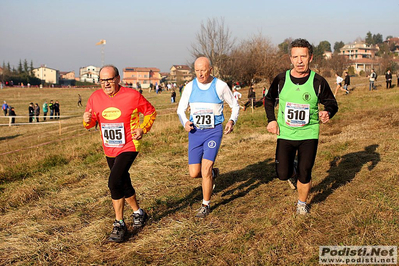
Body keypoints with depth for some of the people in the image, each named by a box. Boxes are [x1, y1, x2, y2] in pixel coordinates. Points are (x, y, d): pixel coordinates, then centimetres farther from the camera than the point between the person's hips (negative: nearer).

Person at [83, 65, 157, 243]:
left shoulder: (132, 95, -13)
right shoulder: (96, 97, -3)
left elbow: (150, 112, 1)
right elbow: (91, 122, 5)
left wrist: (143, 129, -13)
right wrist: (87, 120, -18)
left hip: (129, 147, -6)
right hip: (109, 149, 6)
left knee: (114, 182, -21)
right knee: (123, 184, 19)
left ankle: (119, 224, -7)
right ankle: (138, 213, 43)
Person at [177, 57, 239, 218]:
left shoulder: (220, 86, -5)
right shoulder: (190, 87, 2)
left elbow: (235, 105, 8)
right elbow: (181, 109, 12)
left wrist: (232, 121, -11)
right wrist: (185, 122, -9)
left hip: (214, 131, -3)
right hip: (195, 132, 4)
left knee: (205, 170, -13)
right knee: (194, 173, 2)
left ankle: (206, 205, 6)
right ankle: (213, 173, 37)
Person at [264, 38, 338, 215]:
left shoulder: (318, 82, -9)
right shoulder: (281, 79, -4)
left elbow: (332, 103, 3)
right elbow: (269, 99, 13)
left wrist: (328, 113, -20)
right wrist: (271, 120, 0)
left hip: (309, 134, -1)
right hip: (285, 134, 1)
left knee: (305, 175, 2)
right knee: (283, 174, -1)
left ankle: (302, 203, 30)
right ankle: (293, 171, 36)